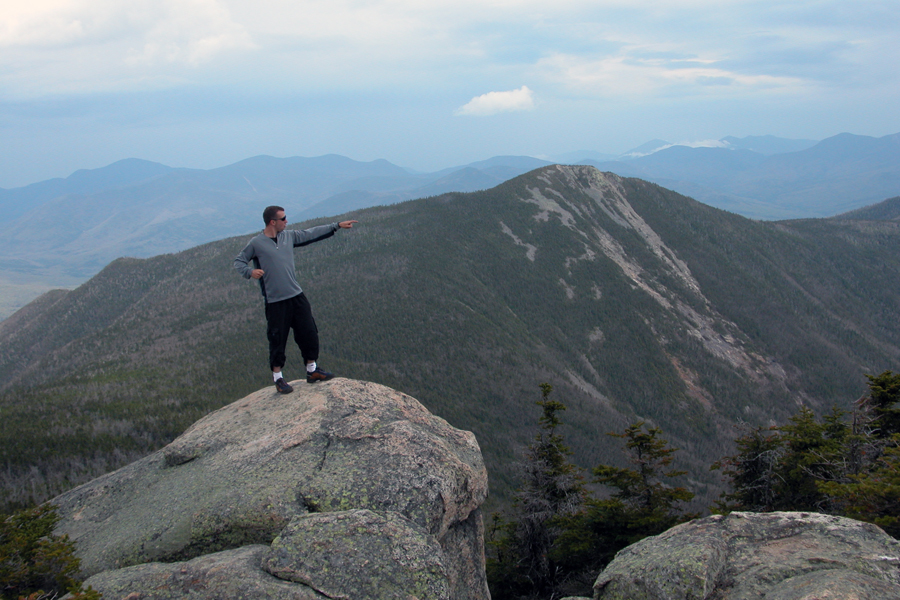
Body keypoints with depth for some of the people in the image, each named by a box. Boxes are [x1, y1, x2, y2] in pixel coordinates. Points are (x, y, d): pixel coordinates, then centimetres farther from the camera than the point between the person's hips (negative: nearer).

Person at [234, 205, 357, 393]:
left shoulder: (289, 236, 7)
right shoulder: (256, 243, -7)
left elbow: (311, 233, 16)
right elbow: (239, 261, 1)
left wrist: (337, 226, 19)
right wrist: (250, 271, -20)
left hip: (297, 296, 6)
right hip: (275, 301, -6)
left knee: (309, 333, 10)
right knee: (277, 340, 1)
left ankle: (312, 370, 27)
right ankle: (278, 378, 16)